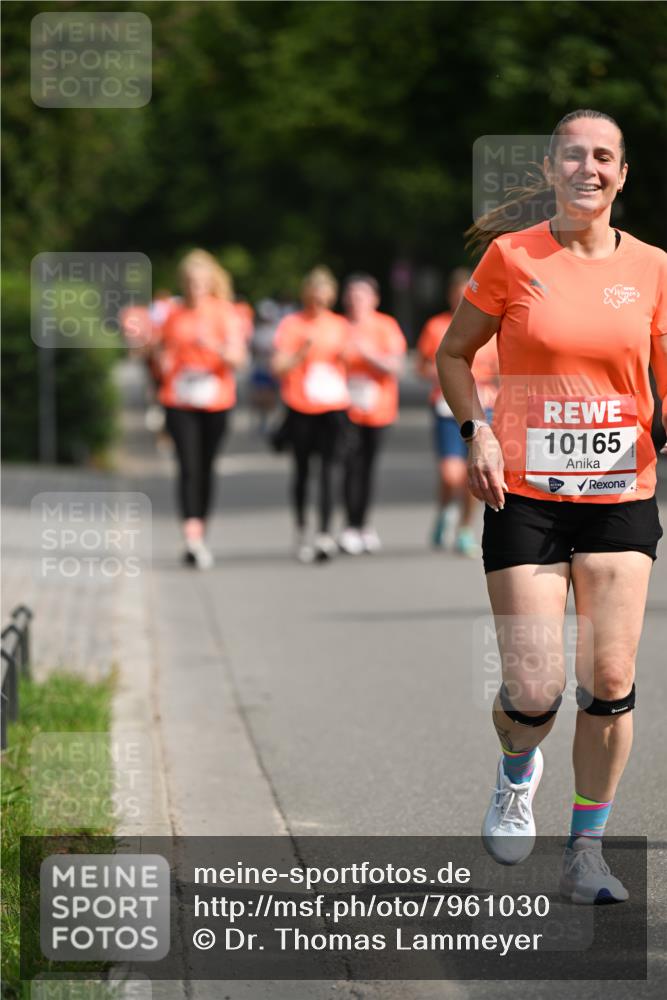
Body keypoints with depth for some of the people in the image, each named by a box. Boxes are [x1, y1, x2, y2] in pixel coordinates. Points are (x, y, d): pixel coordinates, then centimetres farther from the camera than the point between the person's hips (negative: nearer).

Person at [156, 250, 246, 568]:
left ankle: (200, 536, 21)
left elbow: (237, 357, -9)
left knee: (206, 468, 8)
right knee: (188, 466, -13)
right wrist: (165, 368, -6)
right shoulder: (174, 315, 6)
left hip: (215, 401, 0)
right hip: (180, 401, 0)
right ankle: (192, 537, -24)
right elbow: (164, 354, 15)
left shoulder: (225, 313, 0)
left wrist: (213, 345, -25)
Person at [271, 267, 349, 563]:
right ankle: (301, 530, 25)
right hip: (300, 407, -1)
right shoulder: (291, 325, 1)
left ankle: (324, 534, -15)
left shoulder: (339, 325, 9)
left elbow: (347, 363, 18)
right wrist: (302, 353, -20)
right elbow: (278, 368, -5)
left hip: (333, 405, 1)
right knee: (301, 468, 8)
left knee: (328, 467, -11)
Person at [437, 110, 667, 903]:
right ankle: (517, 776, 29)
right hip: (525, 496, -2)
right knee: (534, 693, -7)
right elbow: (453, 354, 9)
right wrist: (476, 431, -6)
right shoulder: (511, 257, -2)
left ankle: (587, 852, 13)